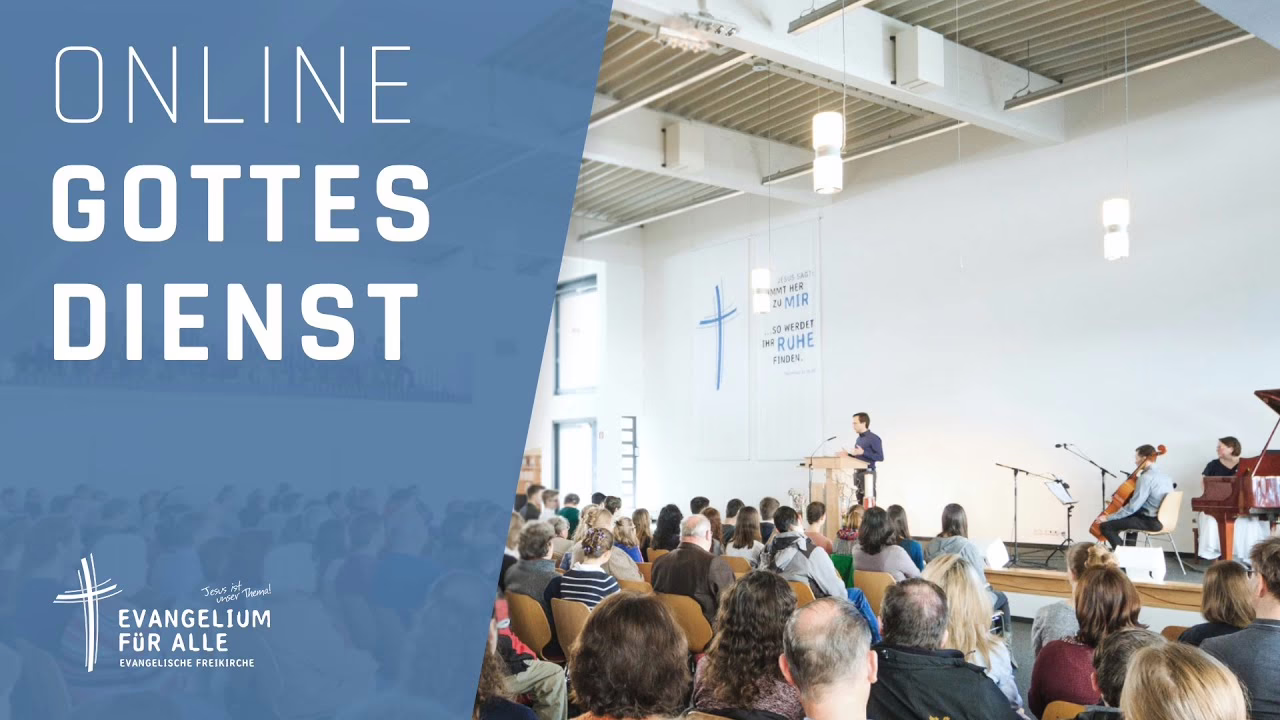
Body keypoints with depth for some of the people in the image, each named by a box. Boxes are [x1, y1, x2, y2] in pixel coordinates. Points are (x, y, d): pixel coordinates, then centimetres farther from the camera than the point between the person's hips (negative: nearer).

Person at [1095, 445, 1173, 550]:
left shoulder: (1146, 477, -19)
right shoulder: (1164, 475, 10)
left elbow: (1133, 507, -23)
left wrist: (1109, 518, -18)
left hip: (1151, 522, -10)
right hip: (1164, 519, 10)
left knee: (1105, 526, -9)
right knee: (1132, 517, 39)